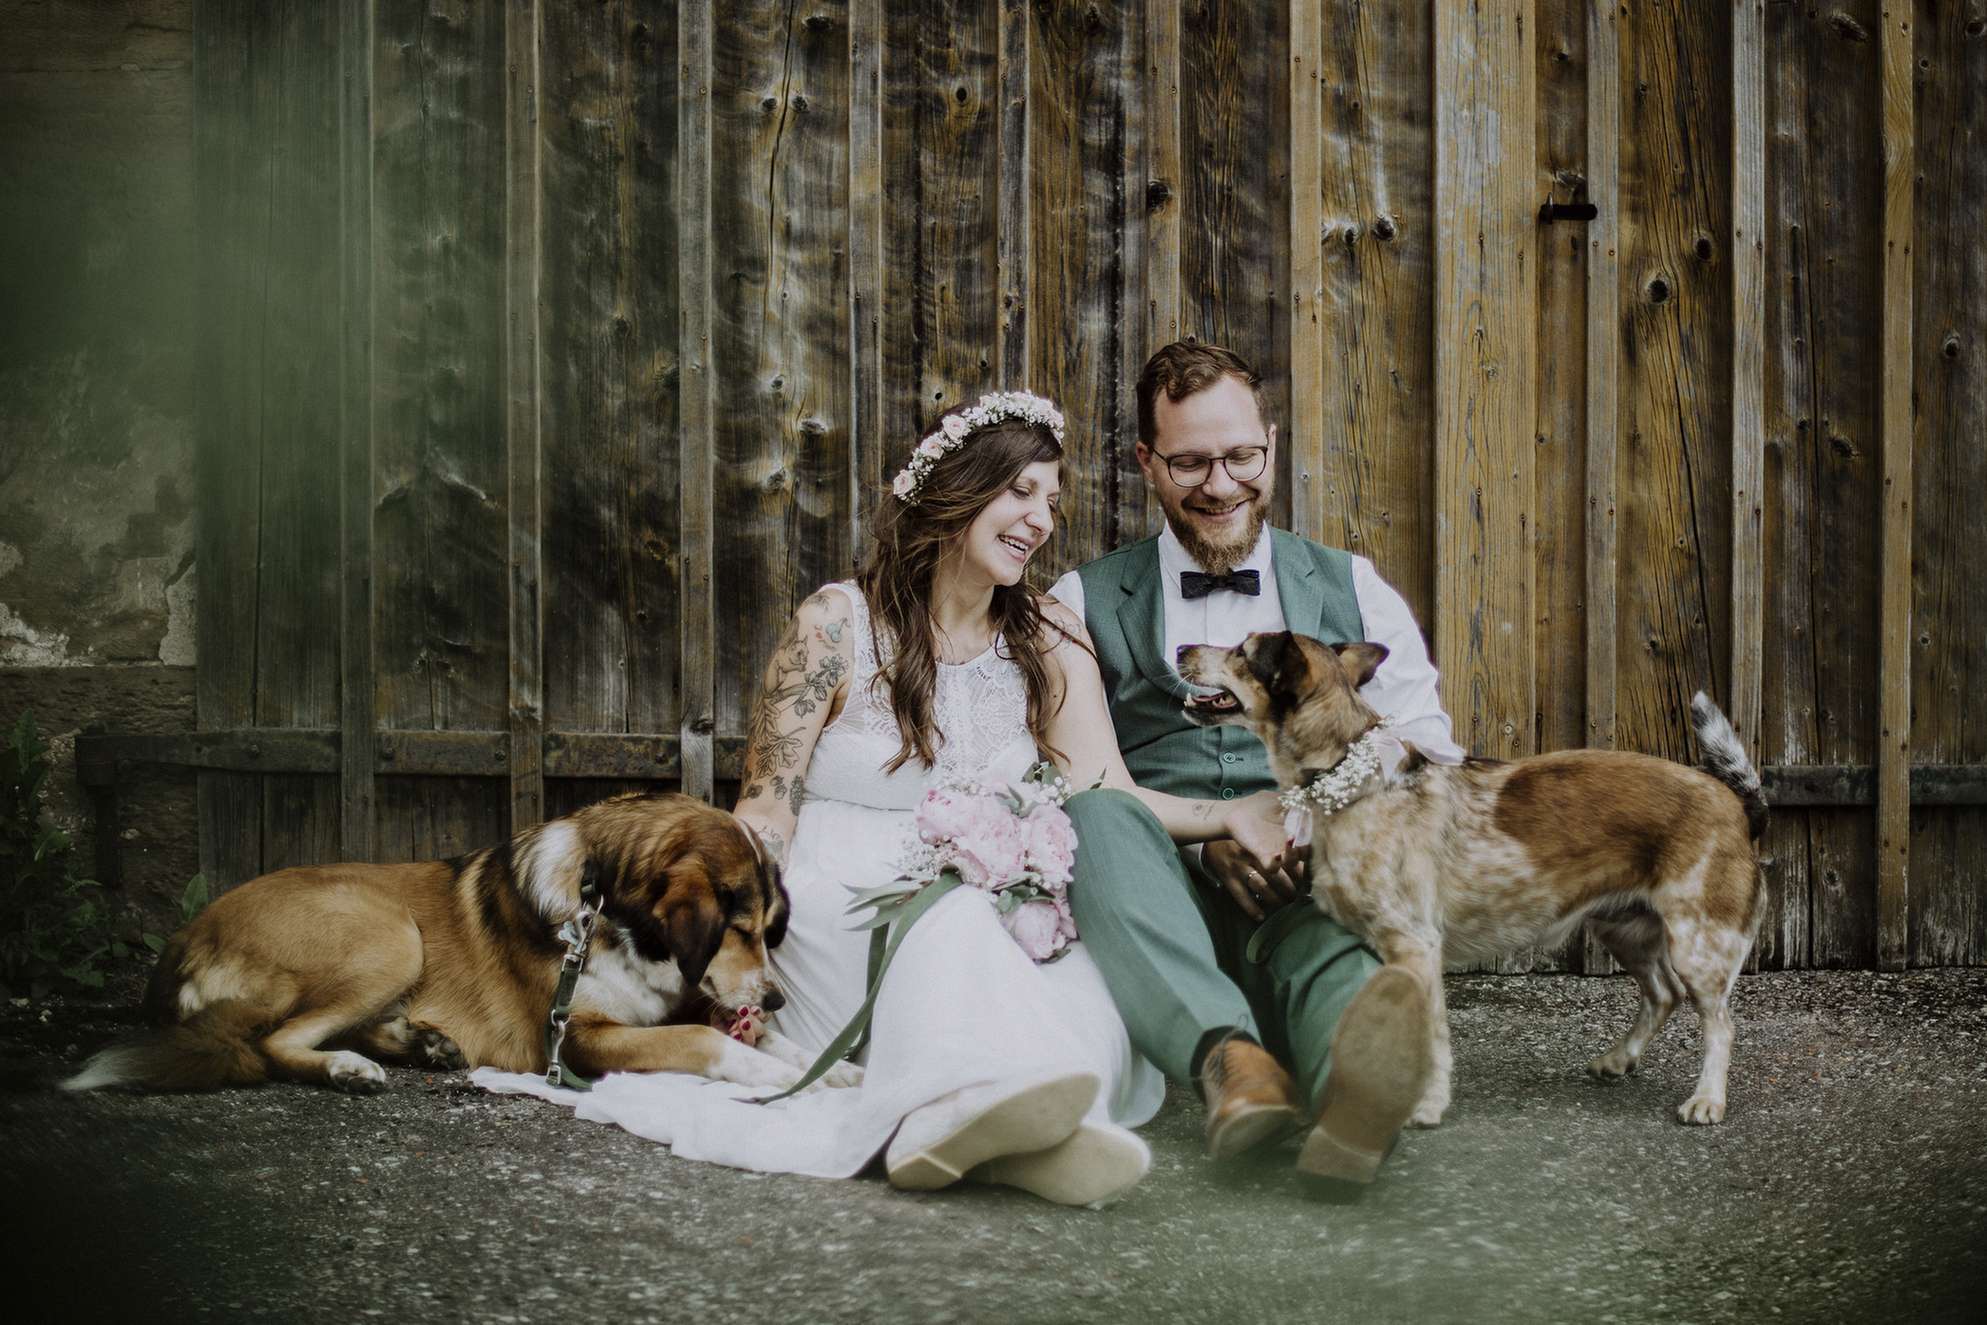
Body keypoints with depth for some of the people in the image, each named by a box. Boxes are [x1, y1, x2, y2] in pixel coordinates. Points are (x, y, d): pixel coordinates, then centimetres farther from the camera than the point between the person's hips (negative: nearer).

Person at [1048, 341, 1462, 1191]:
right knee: (1098, 814, -34)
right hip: (1157, 903, 0)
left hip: (1311, 888, 1)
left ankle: (1352, 1074, -71)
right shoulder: (1085, 605, 15)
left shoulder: (1352, 593, 20)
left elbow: (1427, 750, 11)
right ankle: (1230, 1057, -54)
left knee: (1315, 927, -36)